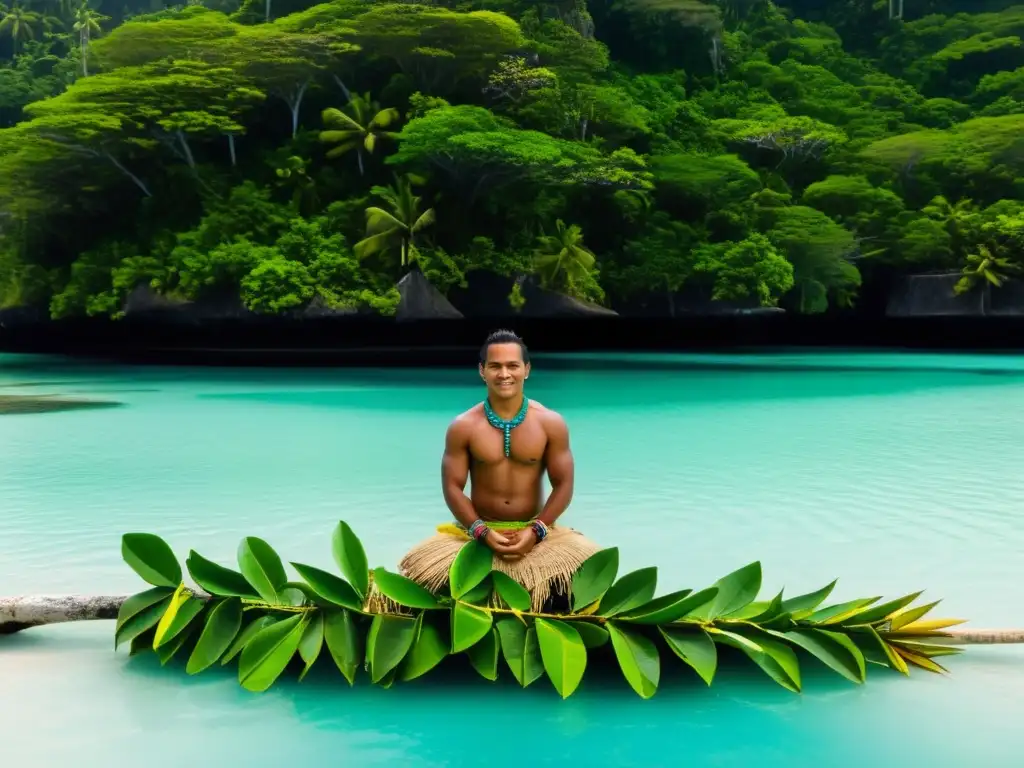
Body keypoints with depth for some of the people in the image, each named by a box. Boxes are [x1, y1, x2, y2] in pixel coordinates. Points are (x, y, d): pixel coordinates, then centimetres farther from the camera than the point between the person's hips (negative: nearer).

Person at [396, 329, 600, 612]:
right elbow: (452, 487, -3)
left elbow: (563, 485, -2)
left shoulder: (551, 423, -2)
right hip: (478, 531, 0)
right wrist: (482, 532, -17)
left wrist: (536, 531, -15)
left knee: (587, 565, -25)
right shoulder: (463, 427, -3)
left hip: (535, 531, 0)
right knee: (426, 568, -25)